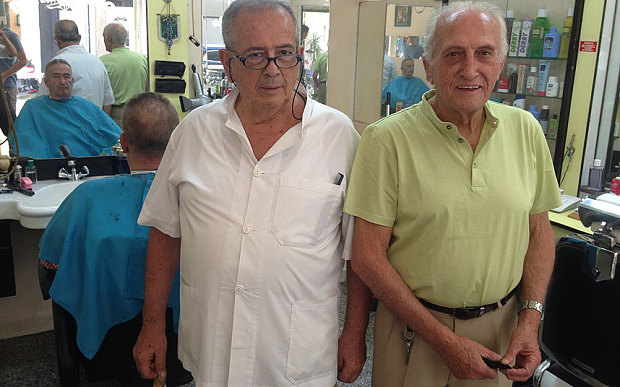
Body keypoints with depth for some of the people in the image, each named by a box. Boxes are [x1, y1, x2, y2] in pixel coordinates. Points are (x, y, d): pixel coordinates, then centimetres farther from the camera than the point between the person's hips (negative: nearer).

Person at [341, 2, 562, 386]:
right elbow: (368, 256, -15)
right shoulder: (387, 138, -16)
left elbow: (539, 230, 7)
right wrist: (445, 340, -14)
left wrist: (530, 317, -4)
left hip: (501, 324, 4)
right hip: (413, 329, -3)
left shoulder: (526, 130, -2)